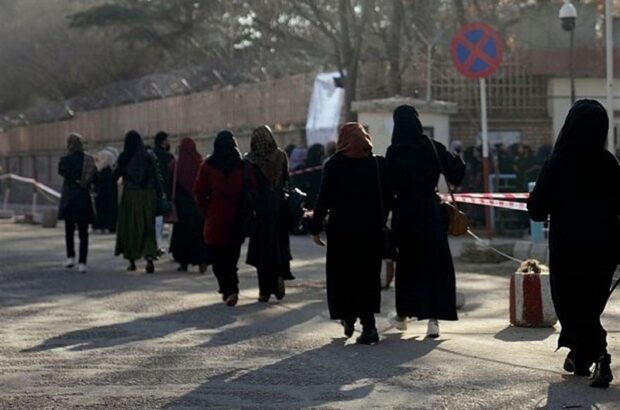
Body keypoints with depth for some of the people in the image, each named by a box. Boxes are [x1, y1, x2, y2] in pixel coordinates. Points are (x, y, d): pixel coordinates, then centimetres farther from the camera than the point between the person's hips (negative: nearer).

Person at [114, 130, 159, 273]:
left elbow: (115, 176, -2)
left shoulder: (124, 157, -5)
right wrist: (156, 197, 6)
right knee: (148, 227, 6)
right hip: (148, 195, 2)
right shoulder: (149, 157, 1)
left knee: (129, 226, 11)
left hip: (130, 194, -2)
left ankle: (132, 260, 14)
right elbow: (155, 177, 0)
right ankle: (149, 255, -16)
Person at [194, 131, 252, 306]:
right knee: (232, 256, 13)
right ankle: (232, 290, 4)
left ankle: (227, 289, -5)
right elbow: (252, 190, -1)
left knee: (217, 258, 6)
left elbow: (199, 192, -4)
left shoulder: (208, 166, -3)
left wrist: (206, 211, 5)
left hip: (215, 219, -2)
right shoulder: (243, 166, -1)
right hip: (237, 219, 2)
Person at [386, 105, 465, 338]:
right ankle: (434, 319, -4)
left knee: (407, 263, 14)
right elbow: (456, 172, 0)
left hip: (404, 214, 0)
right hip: (431, 212, 0)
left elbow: (389, 187, -9)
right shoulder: (432, 147, -4)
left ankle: (403, 314, 25)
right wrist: (456, 159, 19)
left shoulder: (394, 153, -8)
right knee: (435, 265, 4)